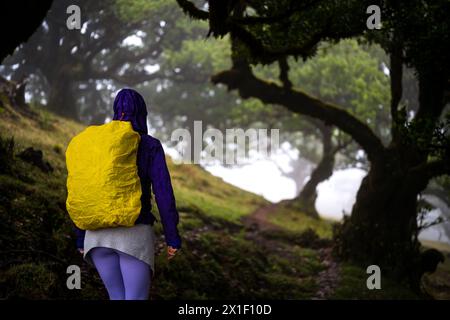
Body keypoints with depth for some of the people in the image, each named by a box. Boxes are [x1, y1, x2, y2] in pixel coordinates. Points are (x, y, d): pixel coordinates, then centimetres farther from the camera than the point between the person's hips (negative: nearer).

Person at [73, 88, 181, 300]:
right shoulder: (151, 146, -3)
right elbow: (163, 193, -9)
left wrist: (81, 238, 15)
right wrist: (173, 237, -3)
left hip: (99, 234, 4)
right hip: (134, 235, -4)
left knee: (119, 300, 18)